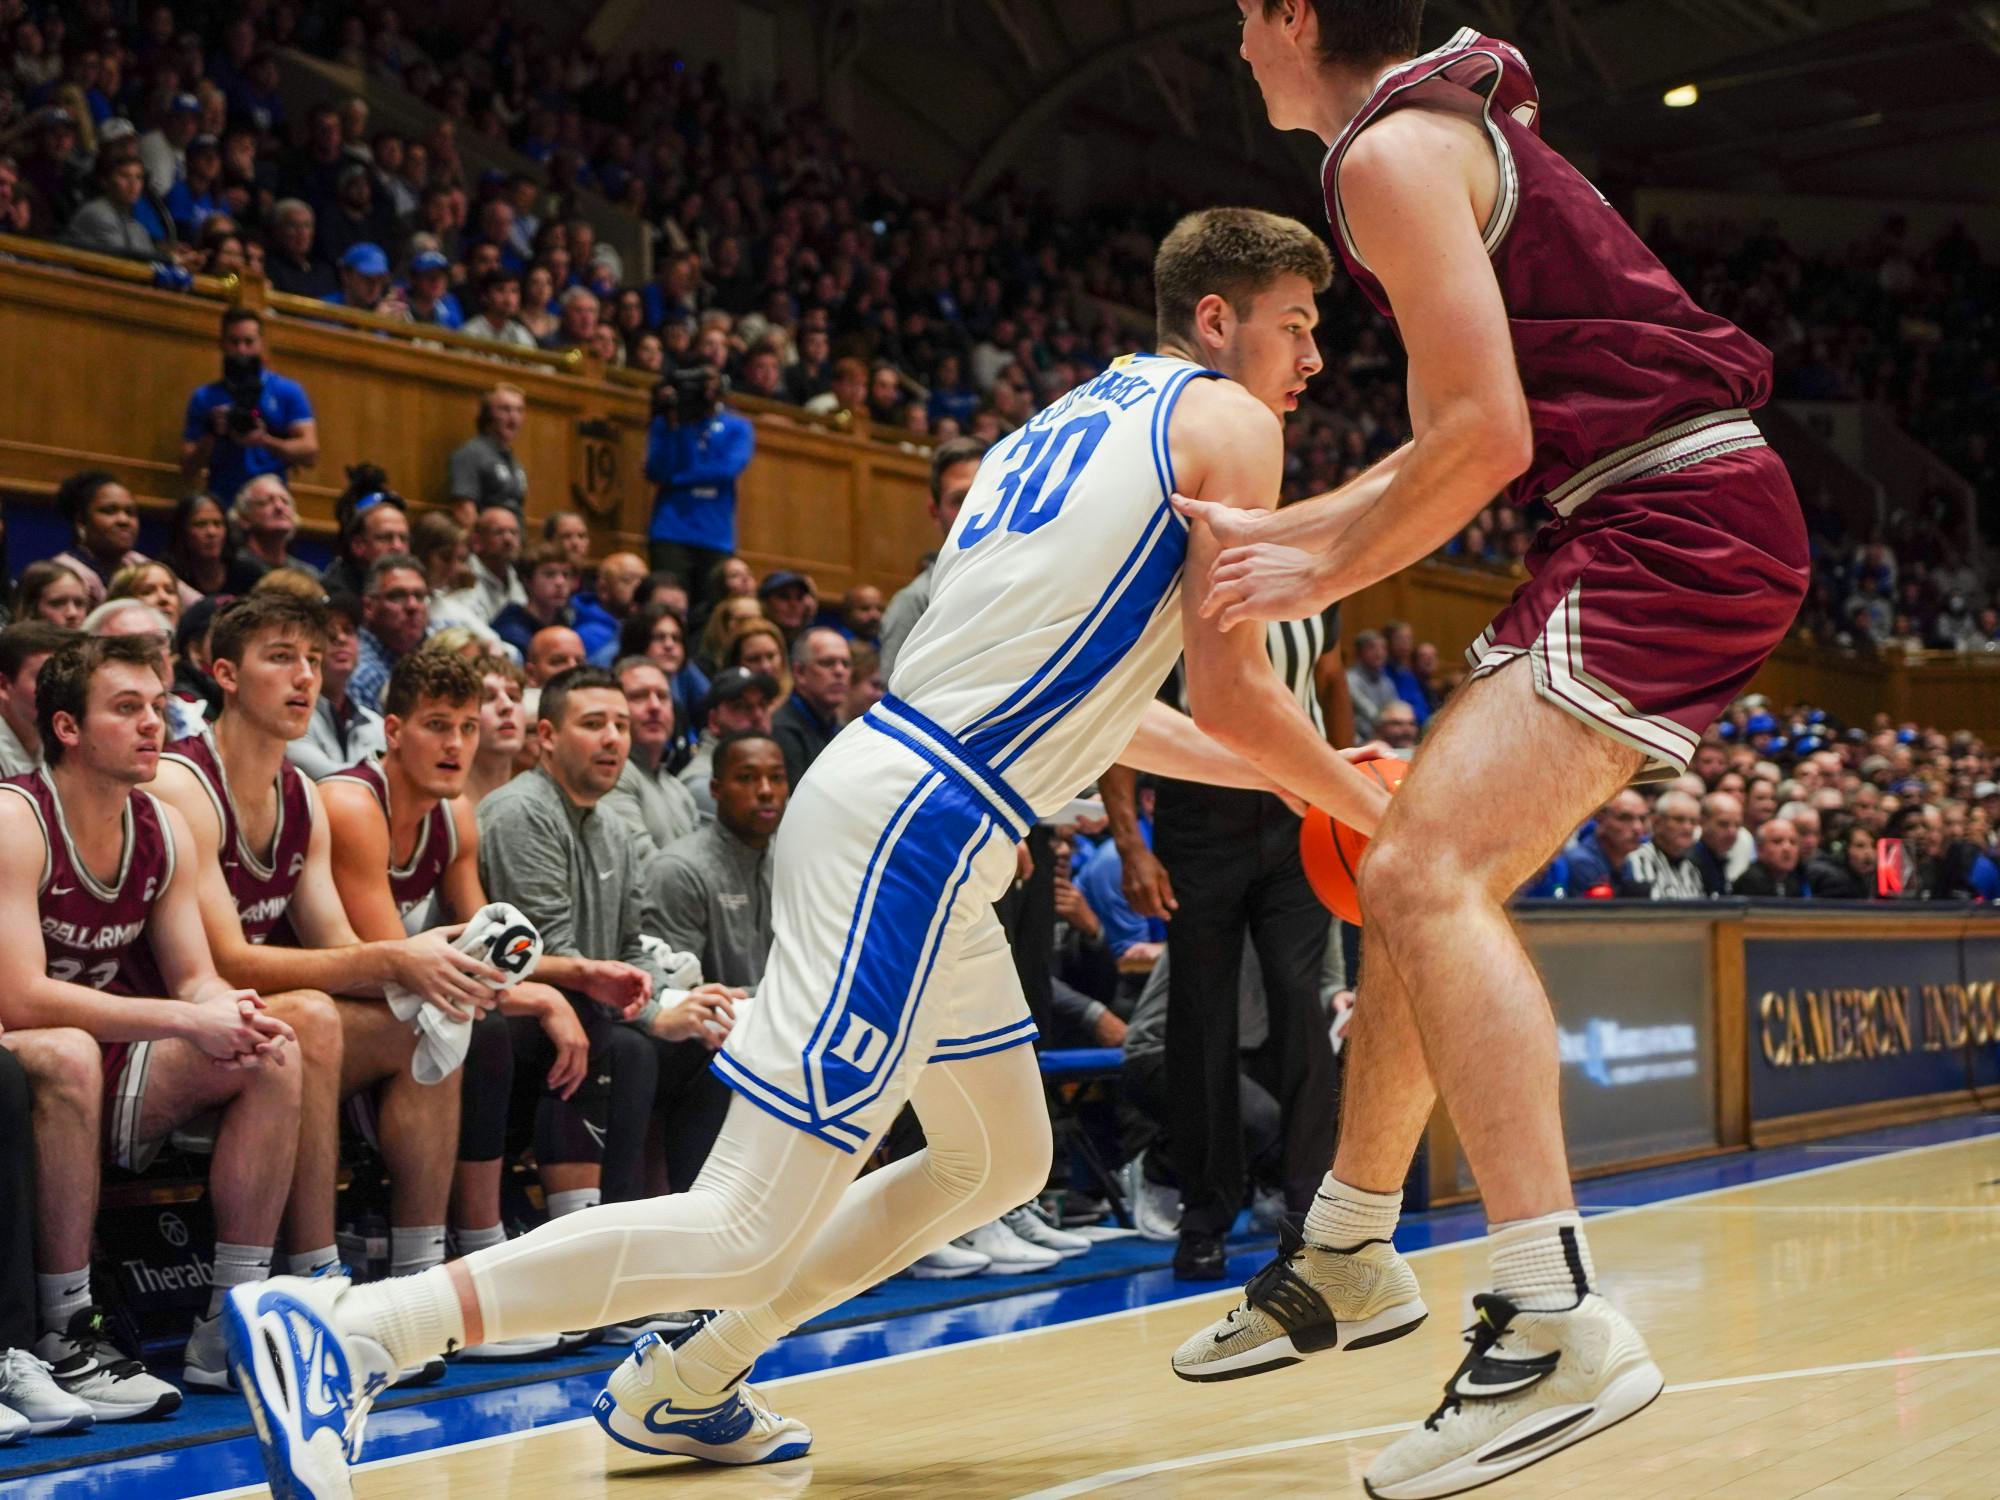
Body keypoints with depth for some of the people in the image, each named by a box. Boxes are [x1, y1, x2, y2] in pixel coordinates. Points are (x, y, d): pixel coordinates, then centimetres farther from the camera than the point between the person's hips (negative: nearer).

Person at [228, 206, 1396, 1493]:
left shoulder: (1081, 417, 24)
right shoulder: (1228, 421, -2)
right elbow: (1231, 695, -5)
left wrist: (1288, 777, 32)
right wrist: (1368, 806, 12)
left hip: (906, 797, 10)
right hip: (921, 825, -10)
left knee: (1002, 1163, 25)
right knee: (746, 1237, -12)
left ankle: (683, 1386, 26)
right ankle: (340, 1330, -16)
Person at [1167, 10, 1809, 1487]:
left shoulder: (1390, 149, -10)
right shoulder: (1456, 131, 22)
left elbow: (1487, 434, -18)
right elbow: (1454, 438, 25)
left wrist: (1326, 571, -6)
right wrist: (1275, 531, 22)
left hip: (1676, 528, -10)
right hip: (1675, 530, 10)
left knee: (1426, 870, -21)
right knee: (1430, 874, 14)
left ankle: (1561, 1320, -28)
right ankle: (1341, 1261, 25)